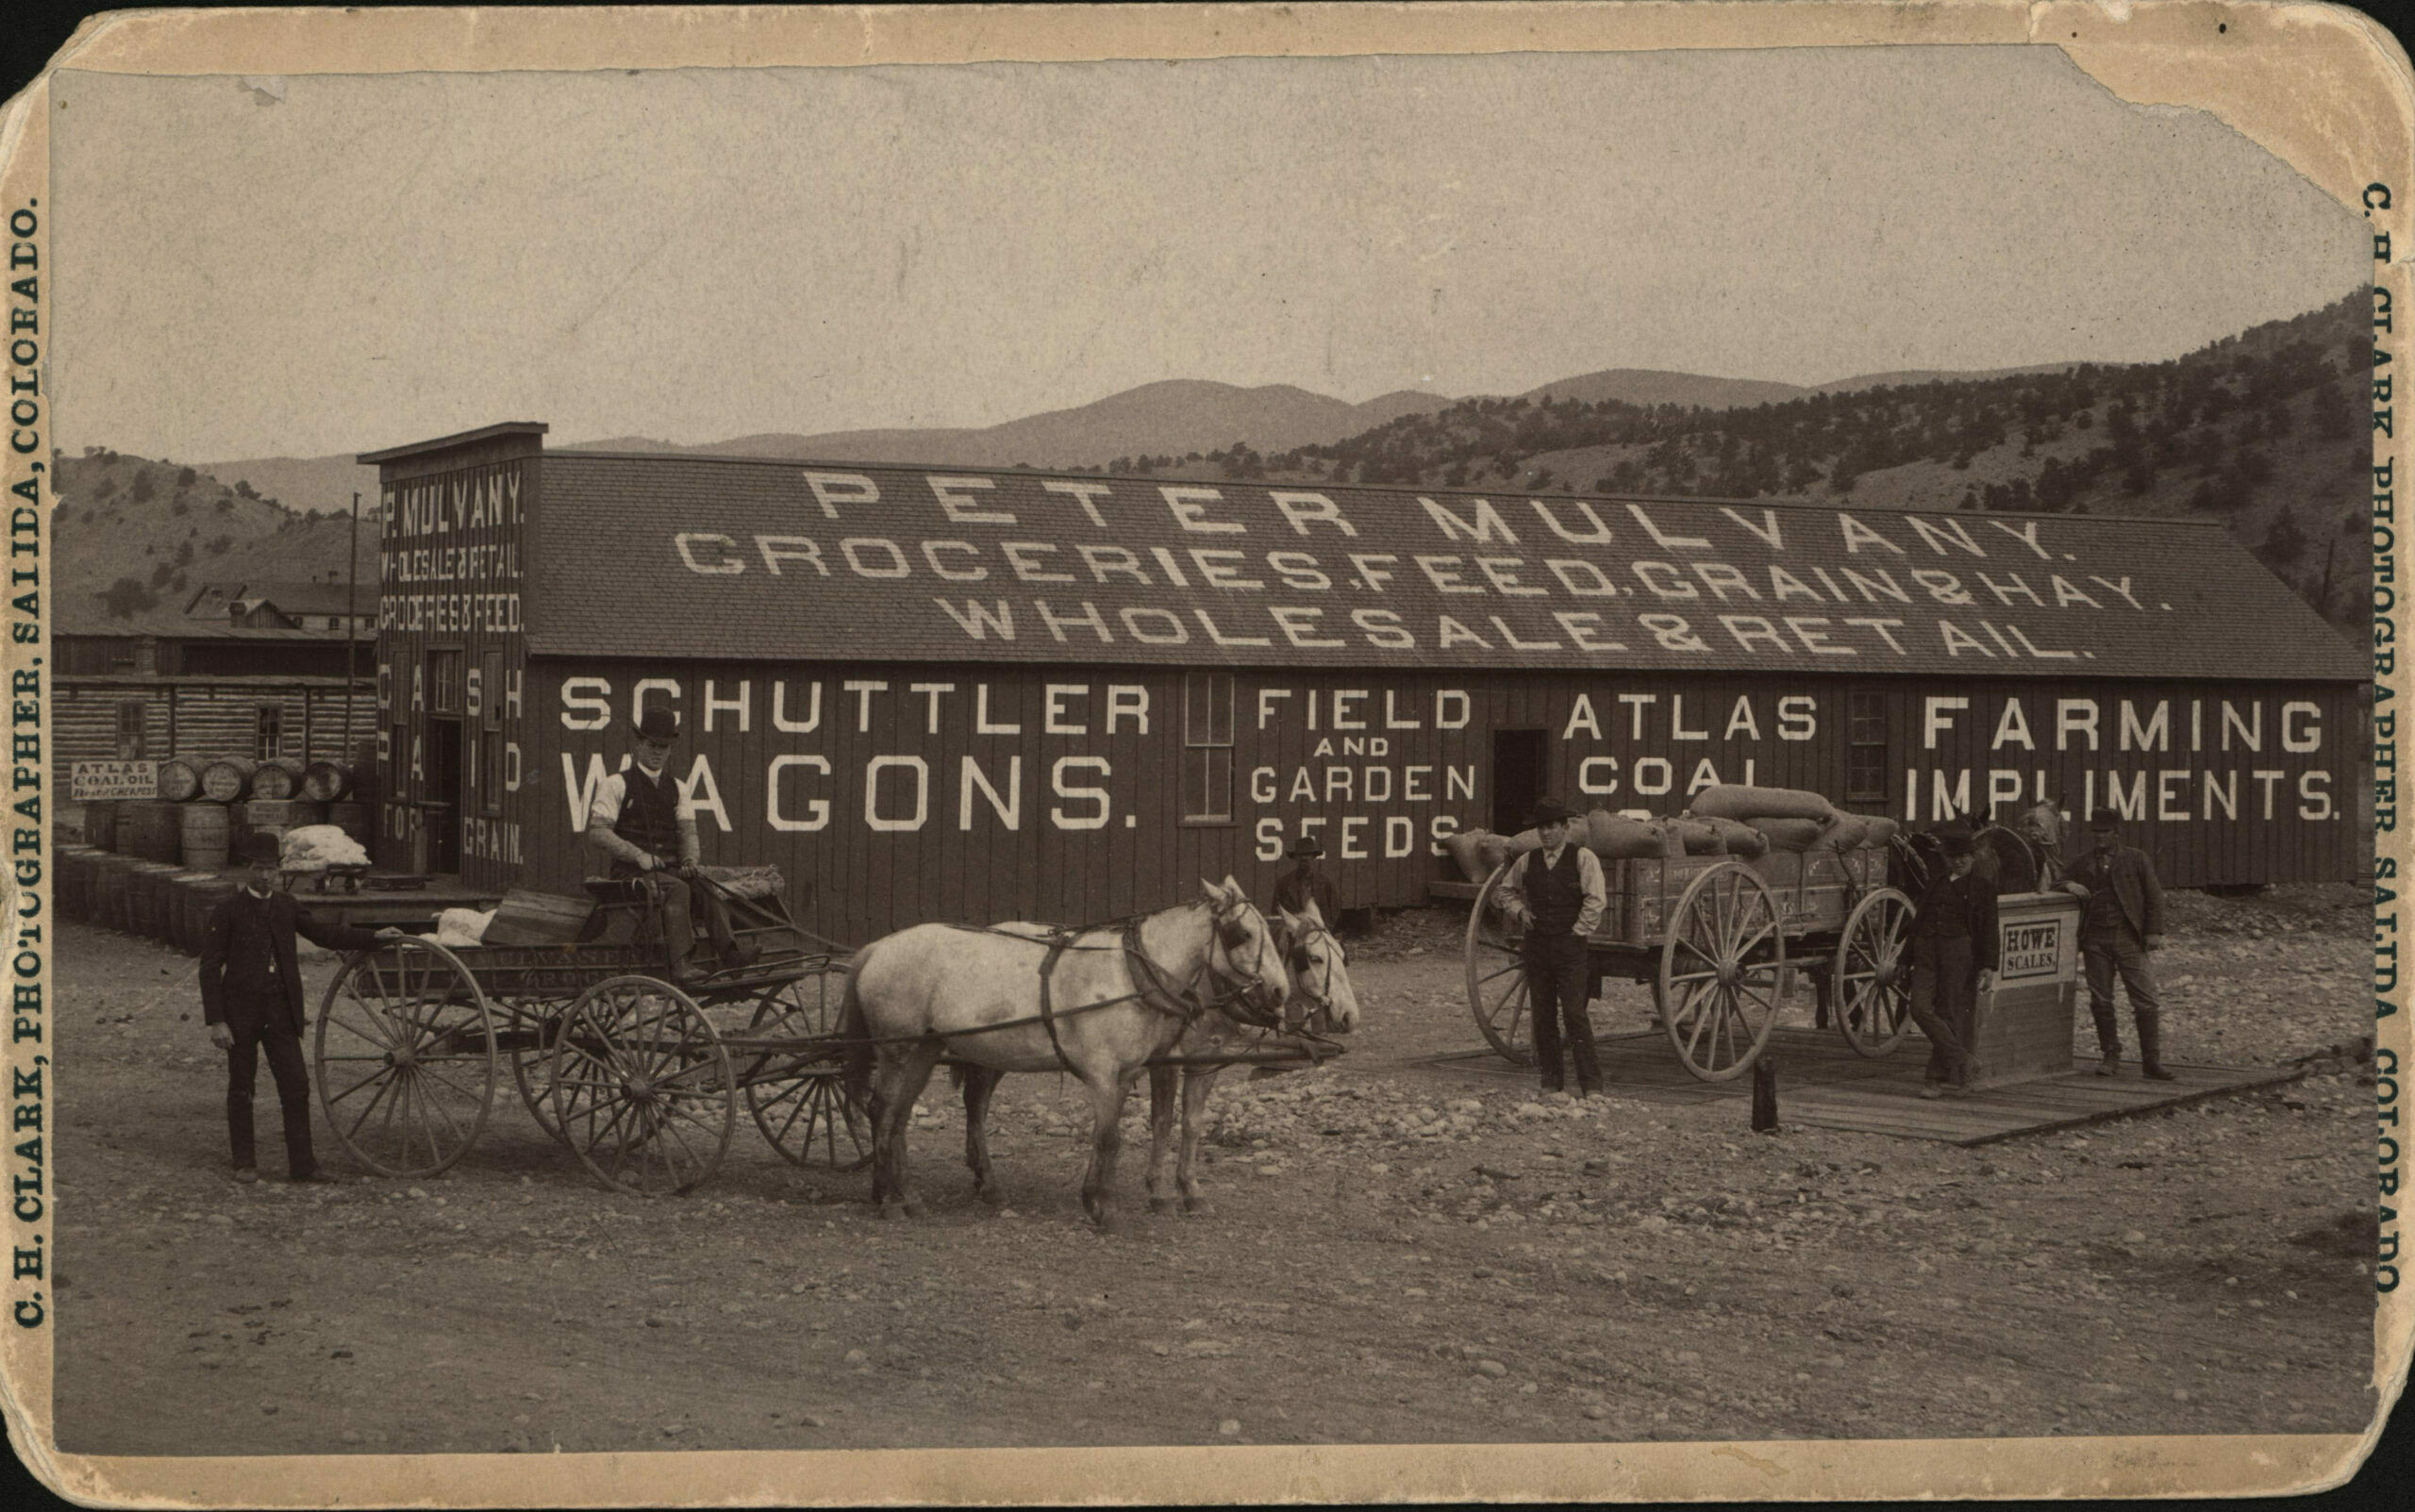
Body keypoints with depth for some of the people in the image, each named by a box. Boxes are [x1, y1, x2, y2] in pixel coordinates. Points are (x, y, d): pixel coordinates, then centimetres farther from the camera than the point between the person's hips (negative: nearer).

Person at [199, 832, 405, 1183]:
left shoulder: (286, 905, 9)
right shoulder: (227, 910, -5)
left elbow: (322, 933, 18)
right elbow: (210, 967, -7)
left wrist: (374, 937, 10)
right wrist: (215, 1021, -13)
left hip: (281, 1010, 4)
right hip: (242, 1012, -4)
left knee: (296, 1085, 0)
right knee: (241, 1088, 6)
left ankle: (301, 1164, 3)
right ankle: (244, 1163, 16)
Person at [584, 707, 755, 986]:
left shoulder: (677, 789, 20)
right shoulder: (616, 785, 5)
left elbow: (688, 830, 11)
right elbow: (597, 832, -5)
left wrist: (690, 860, -12)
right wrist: (638, 855, -16)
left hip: (672, 869, 4)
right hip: (631, 873, -4)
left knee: (708, 889, -27)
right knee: (677, 889, -34)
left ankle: (730, 955, -44)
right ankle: (680, 964, -46)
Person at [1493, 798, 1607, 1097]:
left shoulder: (1583, 859, -3)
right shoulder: (1527, 861, 10)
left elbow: (1596, 900, -8)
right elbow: (1507, 890, 26)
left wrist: (1578, 931, -8)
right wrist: (1519, 911, 8)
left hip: (1569, 949, -5)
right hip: (1536, 947, 5)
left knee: (1574, 1014, -11)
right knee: (1543, 1016, 6)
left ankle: (1590, 1083, -9)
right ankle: (1551, 1081, 14)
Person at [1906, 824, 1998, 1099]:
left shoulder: (1981, 888, 8)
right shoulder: (1933, 885, 21)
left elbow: (1989, 929, 1)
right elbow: (1917, 923, 24)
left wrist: (1988, 966, -8)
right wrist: (1907, 960, 18)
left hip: (1959, 950, -4)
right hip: (1926, 952, 4)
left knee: (1949, 1012, -4)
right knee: (1921, 1008, -12)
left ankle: (1937, 1077, 3)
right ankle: (1962, 1061, -3)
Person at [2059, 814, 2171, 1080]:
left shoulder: (2136, 859, 7)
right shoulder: (2083, 864, 15)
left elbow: (2154, 896, 5)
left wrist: (2153, 932, -4)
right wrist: (2068, 886, -4)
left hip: (2129, 938, -3)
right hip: (2095, 940, 3)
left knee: (2146, 1001, -7)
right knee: (2100, 1001, 3)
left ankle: (2151, 1061, -4)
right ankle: (2110, 1056, 14)